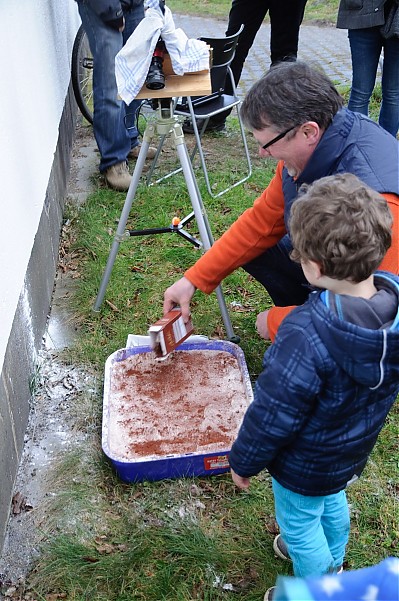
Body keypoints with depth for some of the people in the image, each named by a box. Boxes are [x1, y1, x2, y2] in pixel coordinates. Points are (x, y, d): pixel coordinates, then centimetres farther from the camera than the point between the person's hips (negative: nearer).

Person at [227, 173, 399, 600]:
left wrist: (243, 461, -10)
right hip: (355, 450, 7)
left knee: (299, 524, 22)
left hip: (305, 464, -7)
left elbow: (273, 415, -28)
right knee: (332, 502, 34)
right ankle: (332, 563, 61)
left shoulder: (306, 335, -42)